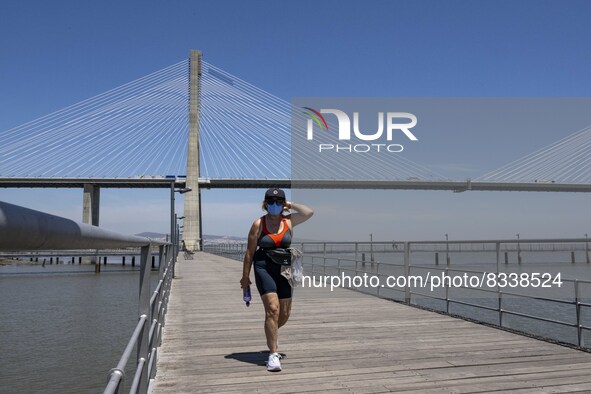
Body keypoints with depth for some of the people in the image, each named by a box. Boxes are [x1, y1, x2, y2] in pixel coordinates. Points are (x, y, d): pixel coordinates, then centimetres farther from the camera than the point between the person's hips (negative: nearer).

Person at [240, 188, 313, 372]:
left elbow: (309, 212, -10)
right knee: (272, 309, -17)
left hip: (284, 270, 4)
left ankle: (271, 333, 43)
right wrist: (245, 276, 0)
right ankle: (273, 354, -9)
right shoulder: (258, 224, -3)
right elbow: (250, 252, 0)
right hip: (264, 269, -4)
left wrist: (290, 204, -2)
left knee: (285, 313, 10)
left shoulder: (288, 221, 4)